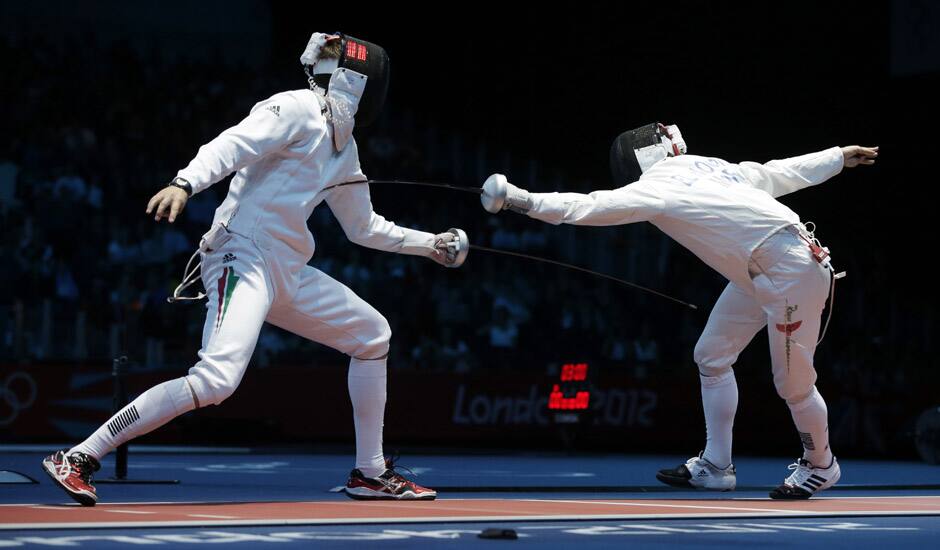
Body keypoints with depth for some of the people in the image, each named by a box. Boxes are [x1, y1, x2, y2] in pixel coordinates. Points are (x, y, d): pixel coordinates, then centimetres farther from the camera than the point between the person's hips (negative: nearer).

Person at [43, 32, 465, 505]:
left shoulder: (342, 147, 18)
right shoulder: (296, 110, -8)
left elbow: (364, 227, 31)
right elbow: (230, 146, -24)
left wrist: (429, 244, 33)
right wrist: (184, 183, -42)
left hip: (286, 271, 10)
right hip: (243, 257, -10)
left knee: (373, 337, 17)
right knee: (216, 381, -28)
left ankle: (371, 474, 25)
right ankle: (78, 460, -23)